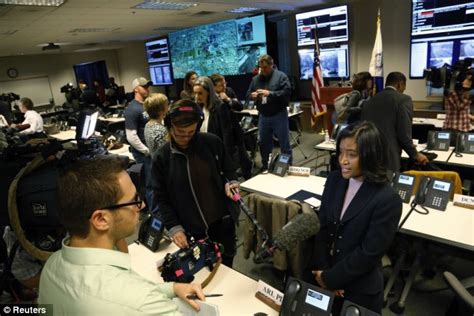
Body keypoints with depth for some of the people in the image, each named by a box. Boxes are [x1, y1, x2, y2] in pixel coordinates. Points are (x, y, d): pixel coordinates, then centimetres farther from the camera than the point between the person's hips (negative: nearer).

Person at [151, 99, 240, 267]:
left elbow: (228, 169, 8)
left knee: (226, 265, 20)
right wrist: (174, 227, -13)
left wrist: (231, 182, -12)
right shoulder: (161, 158, -9)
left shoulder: (212, 142, -8)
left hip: (223, 220, 2)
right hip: (192, 229, -1)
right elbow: (161, 198, -5)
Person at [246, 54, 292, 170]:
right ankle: (265, 166, 29)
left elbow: (287, 92, -17)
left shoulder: (281, 76, -6)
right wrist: (252, 95, -15)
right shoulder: (256, 79, 7)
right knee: (264, 143, 14)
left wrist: (270, 93, -25)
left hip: (279, 115, -4)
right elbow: (248, 94, 9)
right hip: (263, 116, 5)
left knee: (284, 144, 4)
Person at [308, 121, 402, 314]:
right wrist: (321, 270, -9)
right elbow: (321, 226, -2)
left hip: (359, 289, -4)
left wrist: (329, 279, -13)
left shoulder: (387, 200, -21)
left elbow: (369, 254, -20)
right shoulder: (335, 180, -5)